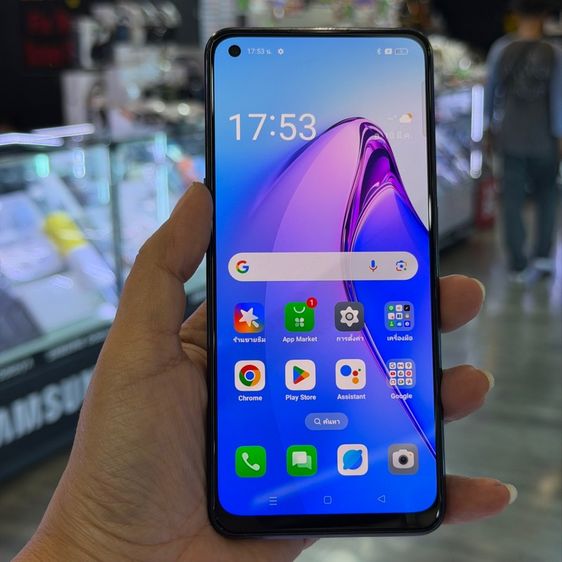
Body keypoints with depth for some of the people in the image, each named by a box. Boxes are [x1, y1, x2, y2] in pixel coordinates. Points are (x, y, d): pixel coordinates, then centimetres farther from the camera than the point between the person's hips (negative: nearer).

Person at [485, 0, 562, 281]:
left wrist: (492, 125, 17)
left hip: (511, 137, 0)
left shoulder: (501, 49, -4)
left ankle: (518, 265, 7)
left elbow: (491, 90, 3)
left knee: (512, 198, 5)